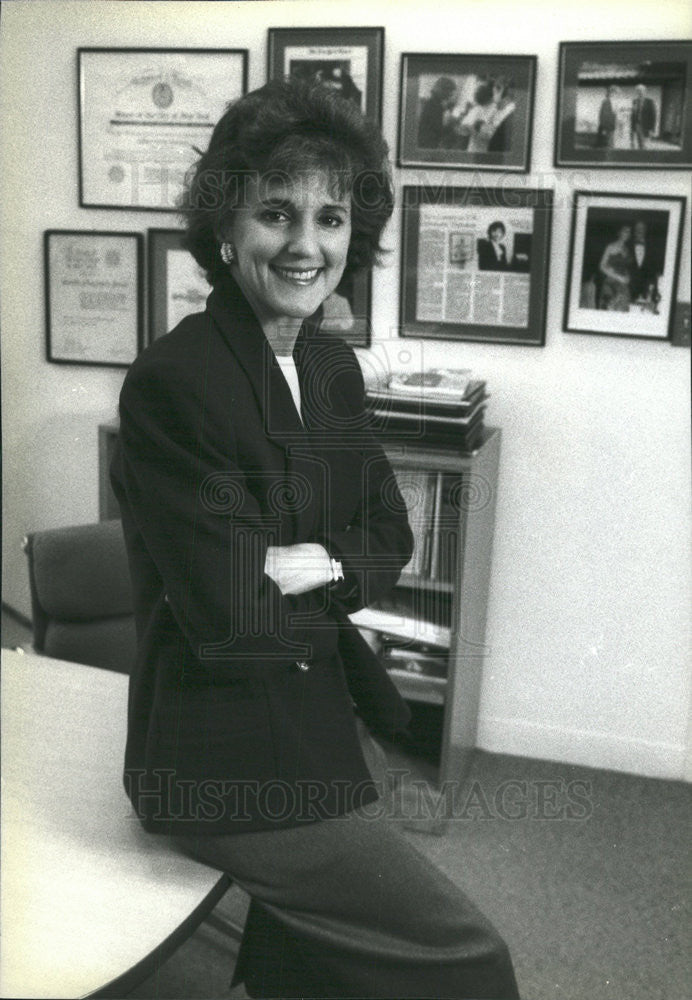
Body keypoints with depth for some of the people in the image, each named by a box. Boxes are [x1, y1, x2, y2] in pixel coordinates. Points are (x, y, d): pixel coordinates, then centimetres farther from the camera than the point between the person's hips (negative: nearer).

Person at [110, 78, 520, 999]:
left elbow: (390, 541, 6)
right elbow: (226, 609, -22)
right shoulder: (170, 382, -21)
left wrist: (314, 568, -13)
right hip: (231, 757, -7)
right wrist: (344, 578, -6)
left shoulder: (334, 368, 3)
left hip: (334, 715, 7)